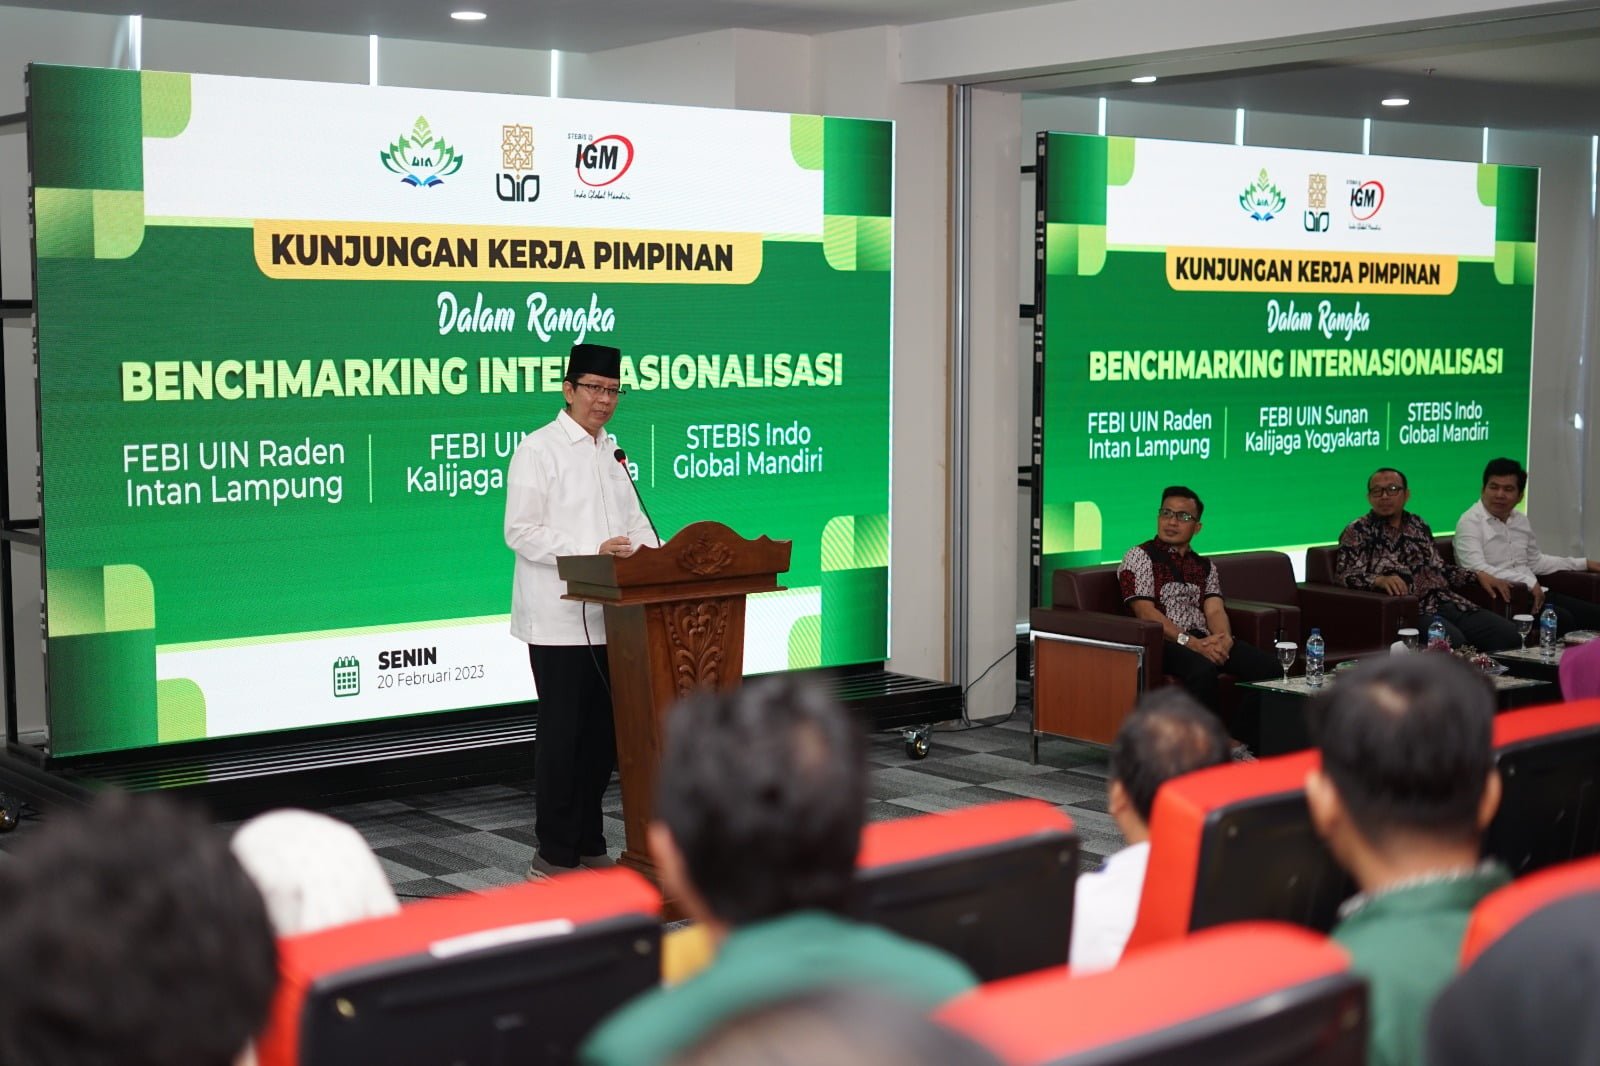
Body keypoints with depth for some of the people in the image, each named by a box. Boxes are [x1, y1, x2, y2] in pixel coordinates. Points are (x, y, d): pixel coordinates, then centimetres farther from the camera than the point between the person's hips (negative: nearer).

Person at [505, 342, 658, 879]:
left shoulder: (610, 451, 17)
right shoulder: (538, 448, -6)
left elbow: (633, 519, 20)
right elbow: (520, 531, -13)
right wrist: (592, 552, -22)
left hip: (609, 614, 7)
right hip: (559, 618, -7)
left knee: (603, 732, 10)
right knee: (562, 733, -4)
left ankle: (589, 844, 20)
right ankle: (554, 854, 3)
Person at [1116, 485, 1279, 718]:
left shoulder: (1205, 566, 23)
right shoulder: (1140, 556, 5)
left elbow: (1214, 610, 8)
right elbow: (1145, 612, -7)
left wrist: (1225, 638, -16)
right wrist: (1190, 642, -19)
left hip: (1204, 639, 6)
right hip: (1164, 642, -6)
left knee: (1267, 666, -20)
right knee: (1203, 669, -38)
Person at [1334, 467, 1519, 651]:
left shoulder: (1418, 525, 21)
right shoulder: (1358, 531, 3)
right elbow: (1344, 576, -9)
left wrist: (1479, 575, 12)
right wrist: (1380, 579, -27)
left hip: (1444, 601, 6)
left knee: (1509, 633, -14)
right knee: (1452, 641, -35)